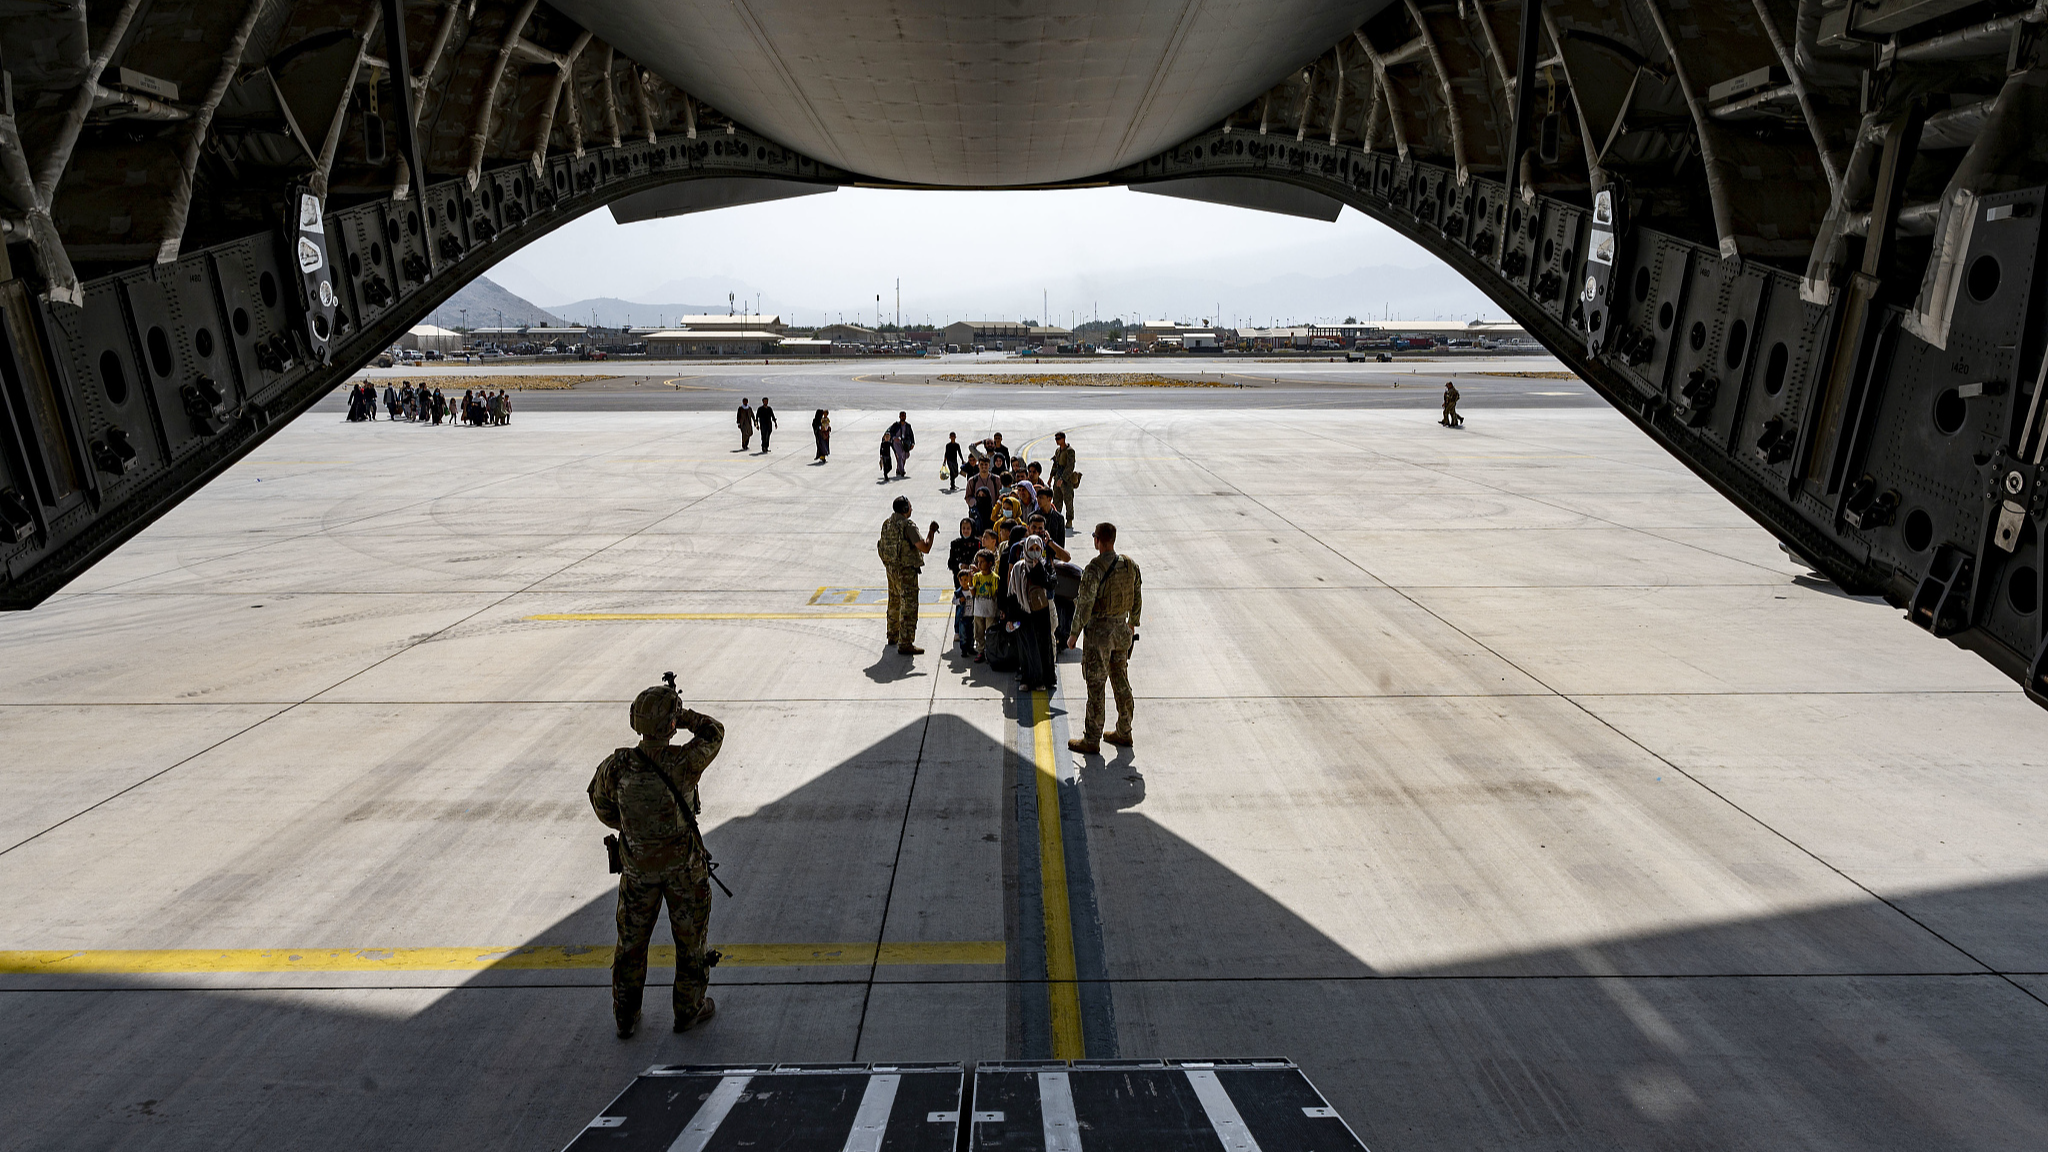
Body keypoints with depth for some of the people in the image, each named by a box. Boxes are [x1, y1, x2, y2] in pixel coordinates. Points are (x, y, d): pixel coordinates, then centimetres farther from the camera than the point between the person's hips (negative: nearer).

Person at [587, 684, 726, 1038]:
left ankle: (626, 1015, 35)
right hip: (684, 864, -2)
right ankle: (689, 1009, 32)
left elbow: (600, 799, 3)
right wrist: (681, 714, 0)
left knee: (632, 938, 21)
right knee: (690, 935, 18)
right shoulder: (685, 763, -27)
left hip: (637, 866, 2)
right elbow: (713, 733, -5)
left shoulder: (617, 766, -20)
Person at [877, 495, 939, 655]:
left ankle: (893, 636, 37)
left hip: (891, 569, 9)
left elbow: (881, 546, 17)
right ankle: (905, 644, -6)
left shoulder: (887, 524, 6)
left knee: (895, 603, 23)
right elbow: (925, 548, -21)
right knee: (909, 607, -5)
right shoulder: (908, 526, -19)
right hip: (906, 571, -9)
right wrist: (932, 532, -8)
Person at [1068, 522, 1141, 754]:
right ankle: (1123, 732, 27)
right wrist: (1132, 623, 27)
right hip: (1122, 629, 7)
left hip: (1098, 631, -7)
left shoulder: (1094, 569, -19)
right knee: (1121, 682, 17)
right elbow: (1138, 598, 12)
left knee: (1095, 685, 1)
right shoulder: (1130, 565, 2)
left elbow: (1085, 605, -19)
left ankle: (1092, 740, 8)